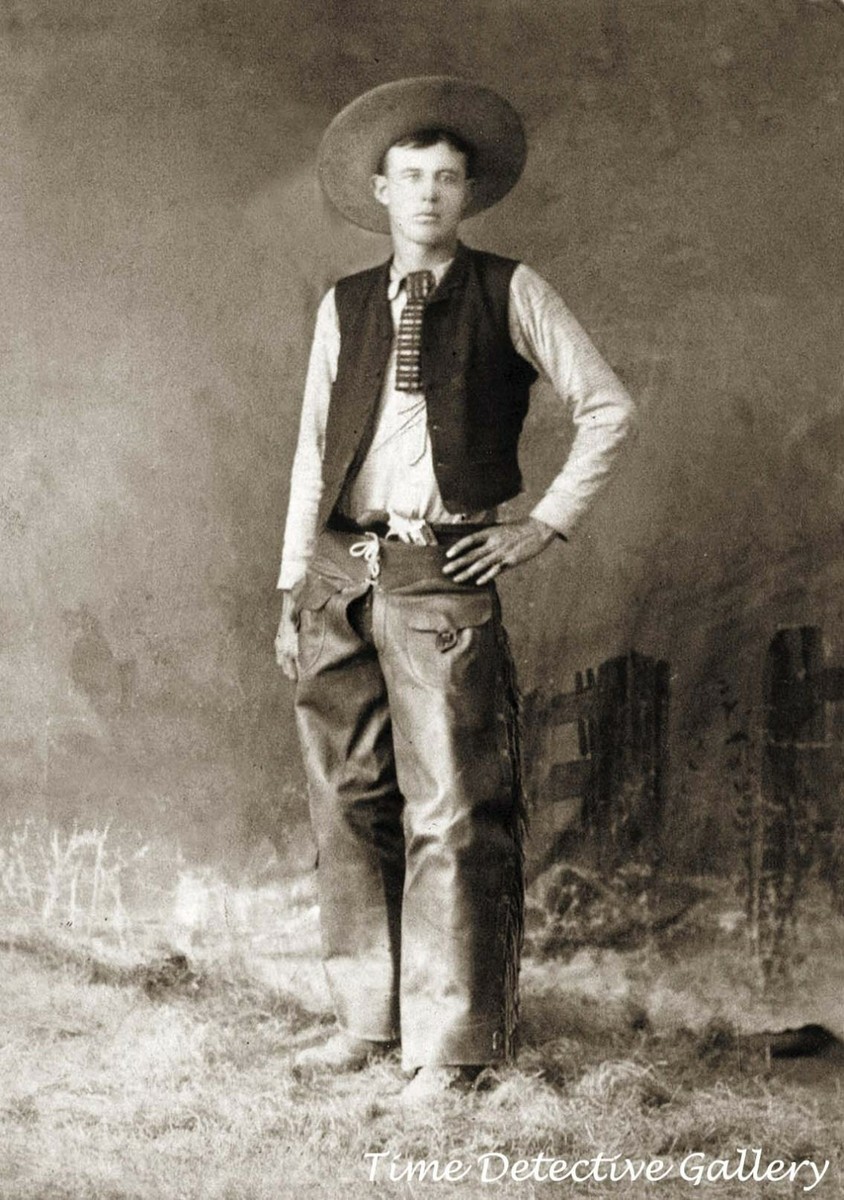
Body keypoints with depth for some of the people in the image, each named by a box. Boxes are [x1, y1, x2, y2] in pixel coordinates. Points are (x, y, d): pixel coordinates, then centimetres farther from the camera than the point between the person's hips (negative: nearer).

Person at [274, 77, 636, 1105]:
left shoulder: (510, 294, 6)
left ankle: (449, 1047, 3)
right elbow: (312, 449, 15)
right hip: (341, 577, 4)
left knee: (450, 814, -6)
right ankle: (368, 1021, 21)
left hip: (444, 577, -4)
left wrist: (546, 524, 0)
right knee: (348, 805, 8)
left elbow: (607, 409, 7)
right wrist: (293, 588, 10)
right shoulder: (344, 306, 15)